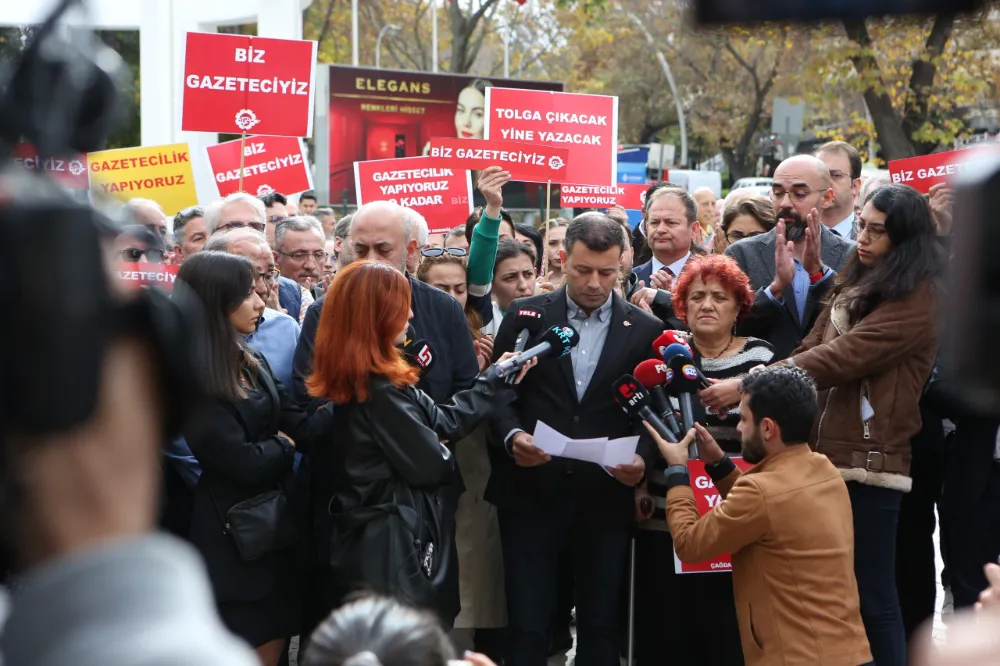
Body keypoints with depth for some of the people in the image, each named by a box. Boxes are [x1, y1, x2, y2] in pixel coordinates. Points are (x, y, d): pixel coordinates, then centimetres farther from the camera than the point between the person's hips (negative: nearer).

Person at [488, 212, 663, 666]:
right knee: (527, 625, 0)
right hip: (531, 492, -1)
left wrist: (642, 458, -15)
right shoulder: (525, 316, 3)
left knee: (601, 624, 8)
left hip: (606, 498, 1)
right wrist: (512, 436, -16)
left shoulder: (645, 331, 4)